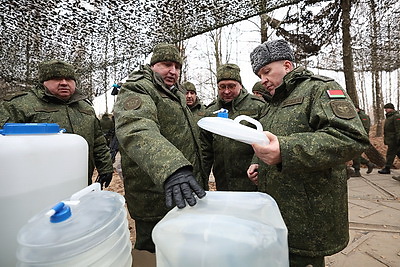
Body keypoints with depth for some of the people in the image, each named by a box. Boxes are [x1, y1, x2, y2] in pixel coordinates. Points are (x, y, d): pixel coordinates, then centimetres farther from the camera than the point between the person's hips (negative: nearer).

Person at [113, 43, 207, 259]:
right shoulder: (136, 90, -12)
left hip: (184, 196, 9)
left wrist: (201, 180, 23)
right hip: (155, 201, -8)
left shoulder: (177, 95, 16)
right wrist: (171, 168, -51)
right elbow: (137, 131, -35)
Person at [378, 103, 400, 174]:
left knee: (390, 154, -6)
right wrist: (385, 139, 22)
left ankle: (387, 169, -1)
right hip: (390, 139, 10)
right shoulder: (389, 116, 17)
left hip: (393, 140, -10)